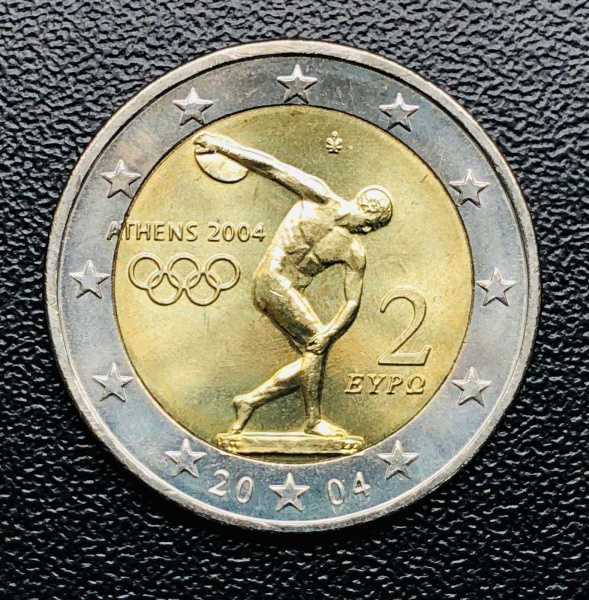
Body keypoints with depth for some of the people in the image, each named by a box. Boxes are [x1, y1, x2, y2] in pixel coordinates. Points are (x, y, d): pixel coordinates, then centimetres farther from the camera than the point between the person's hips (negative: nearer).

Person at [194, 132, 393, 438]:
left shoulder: (354, 253, 3)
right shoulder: (319, 196, -8)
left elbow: (353, 301, 1)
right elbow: (271, 167, -11)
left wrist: (331, 331, -17)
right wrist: (221, 144, -14)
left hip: (293, 292, 7)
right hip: (273, 279, -7)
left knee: (312, 357, 1)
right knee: (315, 345, -13)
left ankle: (249, 401, 12)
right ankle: (313, 420, 0)